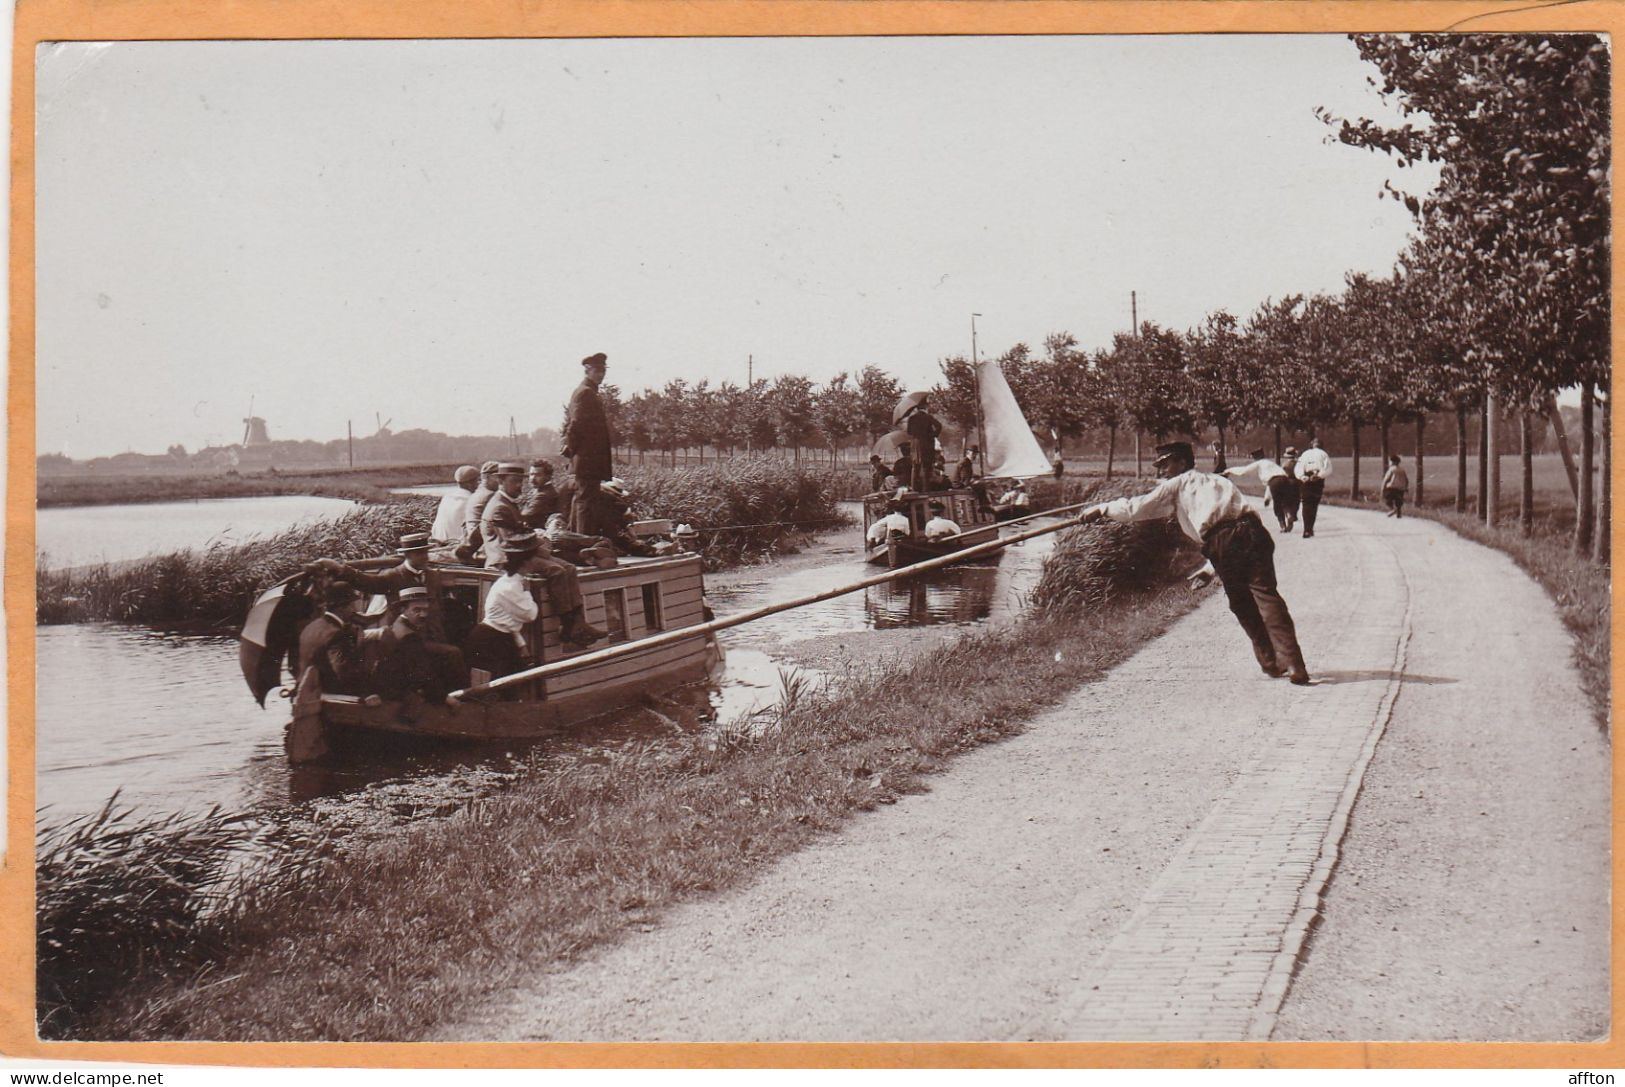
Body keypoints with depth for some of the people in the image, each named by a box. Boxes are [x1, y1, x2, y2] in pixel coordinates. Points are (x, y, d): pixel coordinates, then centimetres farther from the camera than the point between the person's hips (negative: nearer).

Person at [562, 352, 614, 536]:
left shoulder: (580, 391, 19)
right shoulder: (586, 393, -14)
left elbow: (570, 422, 23)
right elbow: (576, 424, -21)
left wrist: (570, 447, 18)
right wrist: (573, 448, -11)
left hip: (582, 460, 11)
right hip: (589, 460, -11)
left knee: (581, 499, 16)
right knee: (587, 501, -10)